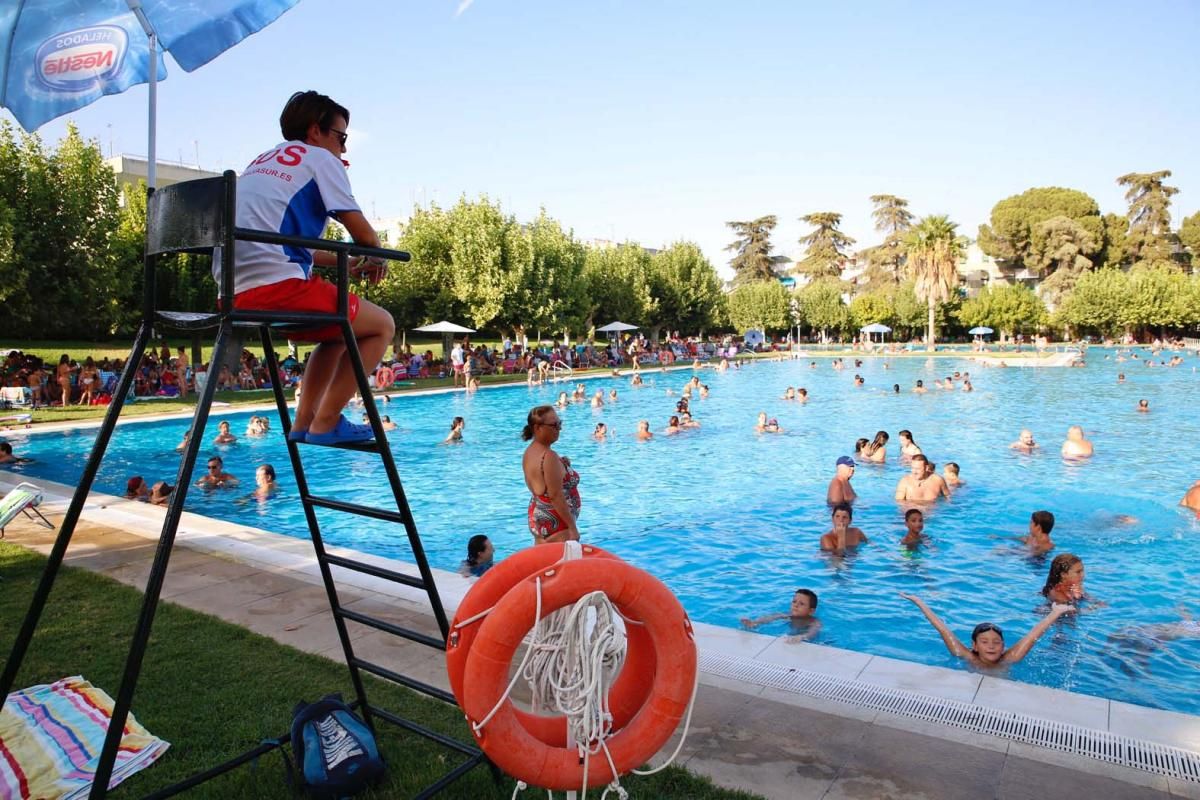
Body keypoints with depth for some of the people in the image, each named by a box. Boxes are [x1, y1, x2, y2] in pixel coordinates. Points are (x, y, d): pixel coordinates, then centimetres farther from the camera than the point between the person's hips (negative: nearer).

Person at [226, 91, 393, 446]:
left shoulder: (261, 162, 28)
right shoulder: (318, 157, 4)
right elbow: (364, 235, -2)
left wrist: (345, 263, 28)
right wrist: (374, 260, 20)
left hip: (235, 293, 9)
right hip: (277, 287, -9)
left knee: (340, 328, 28)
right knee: (381, 325, 4)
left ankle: (303, 422, 19)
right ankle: (325, 423, -2)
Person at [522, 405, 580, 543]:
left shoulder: (529, 452, 6)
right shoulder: (549, 456, -21)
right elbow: (556, 496, -23)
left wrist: (560, 466, 5)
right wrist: (572, 527, -19)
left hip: (538, 517, 9)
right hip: (555, 523, -9)